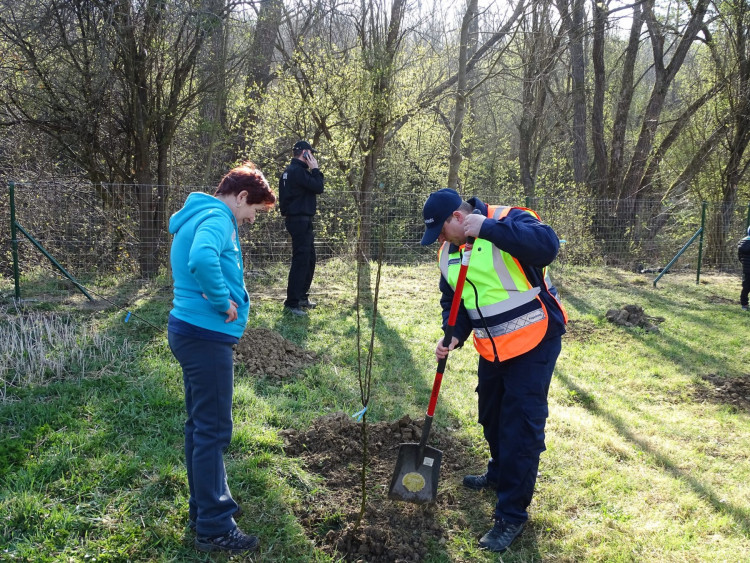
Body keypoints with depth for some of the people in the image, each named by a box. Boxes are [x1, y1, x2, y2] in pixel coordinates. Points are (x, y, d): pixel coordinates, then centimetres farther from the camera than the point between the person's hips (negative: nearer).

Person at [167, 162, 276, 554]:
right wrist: (223, 302, -22)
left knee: (201, 425, 18)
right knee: (213, 430, -3)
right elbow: (202, 260, -36)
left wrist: (225, 298, 8)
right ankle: (214, 528, 6)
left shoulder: (196, 216, 17)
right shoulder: (217, 219, -15)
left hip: (190, 331, 10)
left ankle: (205, 506, 31)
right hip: (206, 335, -10)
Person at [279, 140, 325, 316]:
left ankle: (302, 296, 26)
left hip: (300, 220, 11)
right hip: (300, 220, -11)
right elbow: (318, 187, -18)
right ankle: (291, 303, -9)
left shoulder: (290, 170, 17)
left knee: (309, 259, 18)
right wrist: (315, 169, -9)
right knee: (301, 260, -10)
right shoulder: (298, 170, -16)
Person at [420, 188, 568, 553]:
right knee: (491, 417, 22)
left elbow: (547, 245, -40)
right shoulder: (448, 252, 2)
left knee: (521, 427, -5)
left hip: (533, 343, -8)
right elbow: (452, 303, 9)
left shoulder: (508, 220, -20)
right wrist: (452, 336, -10)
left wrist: (487, 228, -43)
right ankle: (500, 474, 49)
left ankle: (512, 514, 7)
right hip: (492, 349, 8)